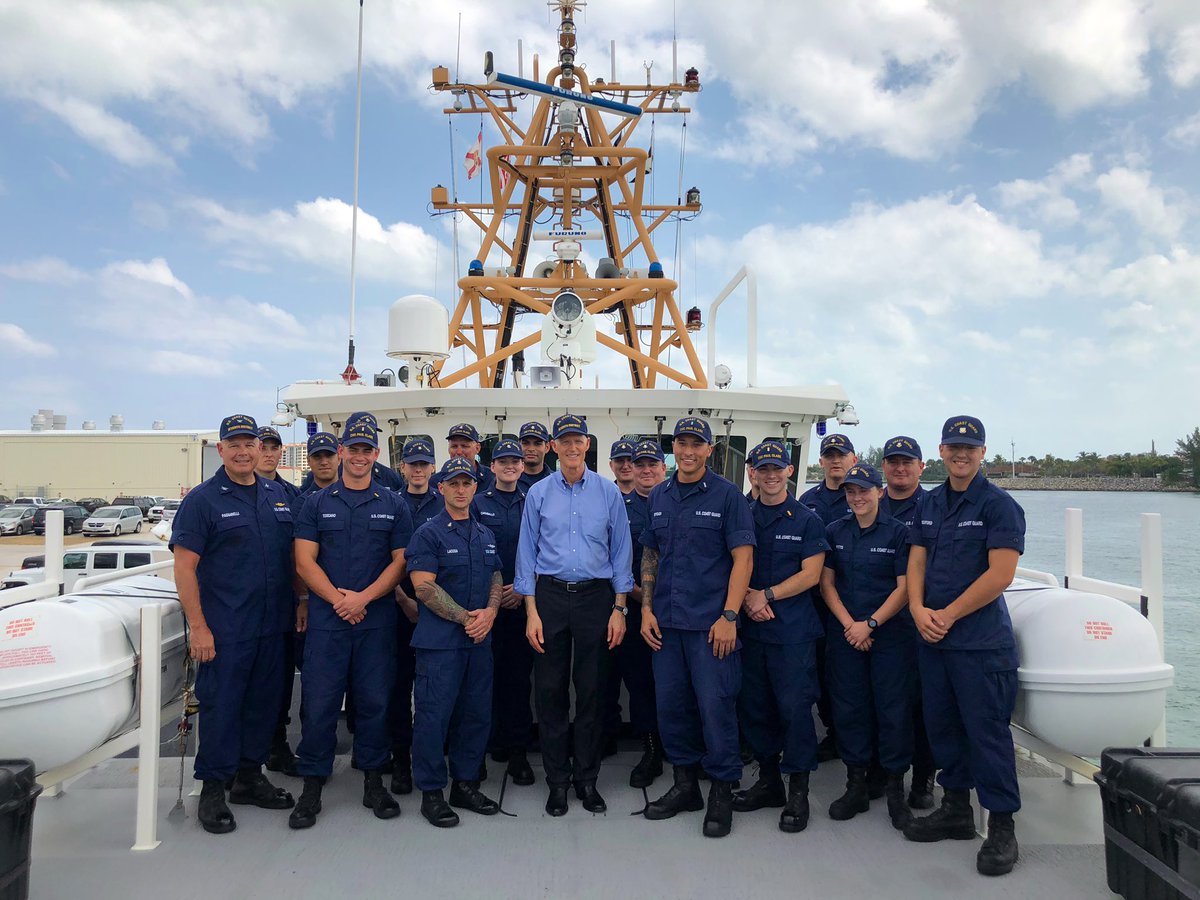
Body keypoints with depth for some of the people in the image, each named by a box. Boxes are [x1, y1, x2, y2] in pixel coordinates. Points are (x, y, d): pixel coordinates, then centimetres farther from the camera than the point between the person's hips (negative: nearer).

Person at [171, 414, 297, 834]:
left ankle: (250, 777, 30)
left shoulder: (278, 496, 9)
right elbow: (184, 567, -10)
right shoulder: (202, 500, -6)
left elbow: (294, 556, 16)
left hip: (271, 625, 5)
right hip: (223, 629, -5)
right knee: (220, 705, 2)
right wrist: (197, 626, -15)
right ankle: (212, 789, 18)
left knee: (264, 701, 13)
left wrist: (300, 604, 9)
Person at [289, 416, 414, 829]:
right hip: (326, 619, 0)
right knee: (319, 702, 2)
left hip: (377, 619, 0)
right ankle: (312, 786, 16)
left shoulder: (394, 505, 7)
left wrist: (363, 597, -11)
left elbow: (401, 561, 1)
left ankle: (373, 781, 21)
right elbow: (304, 561, 1)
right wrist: (337, 599, -11)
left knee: (374, 700, 7)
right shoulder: (317, 503, 7)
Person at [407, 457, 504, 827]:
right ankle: (431, 792, 14)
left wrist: (489, 612, -5)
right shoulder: (429, 533, -6)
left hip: (480, 638, 6)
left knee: (477, 712, 11)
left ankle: (466, 784, 25)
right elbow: (424, 586, -14)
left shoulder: (485, 535, 14)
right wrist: (467, 617, -14)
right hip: (440, 639, -6)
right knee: (435, 713, -1)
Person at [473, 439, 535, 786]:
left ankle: (518, 750, 7)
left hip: (523, 601, 1)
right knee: (488, 673, 0)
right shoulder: (478, 504, 6)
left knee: (520, 676, 1)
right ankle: (493, 741, 14)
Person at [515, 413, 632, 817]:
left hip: (596, 596, 0)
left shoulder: (609, 492, 2)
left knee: (592, 690, 6)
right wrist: (531, 612, -2)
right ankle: (557, 780, 19)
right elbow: (527, 552, 4)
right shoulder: (538, 493, 3)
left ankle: (587, 779, 21)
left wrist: (619, 608, -1)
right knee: (550, 690, 4)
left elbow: (621, 552, 4)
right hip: (550, 595, 0)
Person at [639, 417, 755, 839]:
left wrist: (729, 616, -14)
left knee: (715, 705, -2)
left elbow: (743, 558, -7)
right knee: (670, 704, 11)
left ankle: (722, 791, 16)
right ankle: (685, 784, 28)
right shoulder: (658, 497, 11)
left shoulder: (727, 495, -3)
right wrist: (646, 609, 5)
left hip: (711, 623, -5)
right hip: (666, 622, 5)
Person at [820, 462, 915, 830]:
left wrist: (870, 624, -13)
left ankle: (895, 790, 14)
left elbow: (905, 588, -6)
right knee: (849, 708, 6)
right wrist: (849, 624, -7)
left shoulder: (898, 532, -3)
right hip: (844, 635, 3)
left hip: (891, 635, -3)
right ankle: (856, 786, 19)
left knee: (893, 710, 0)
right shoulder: (835, 532, 7)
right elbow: (826, 583, 5)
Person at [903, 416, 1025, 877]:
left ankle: (1001, 827, 12)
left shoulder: (999, 505, -7)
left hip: (980, 641, -6)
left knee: (986, 730, -2)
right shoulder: (930, 503, 12)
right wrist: (918, 609, -6)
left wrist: (949, 615, -13)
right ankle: (956, 809, 30)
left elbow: (1000, 574, -14)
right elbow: (916, 561, 11)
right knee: (941, 723, 14)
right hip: (931, 637, 7)